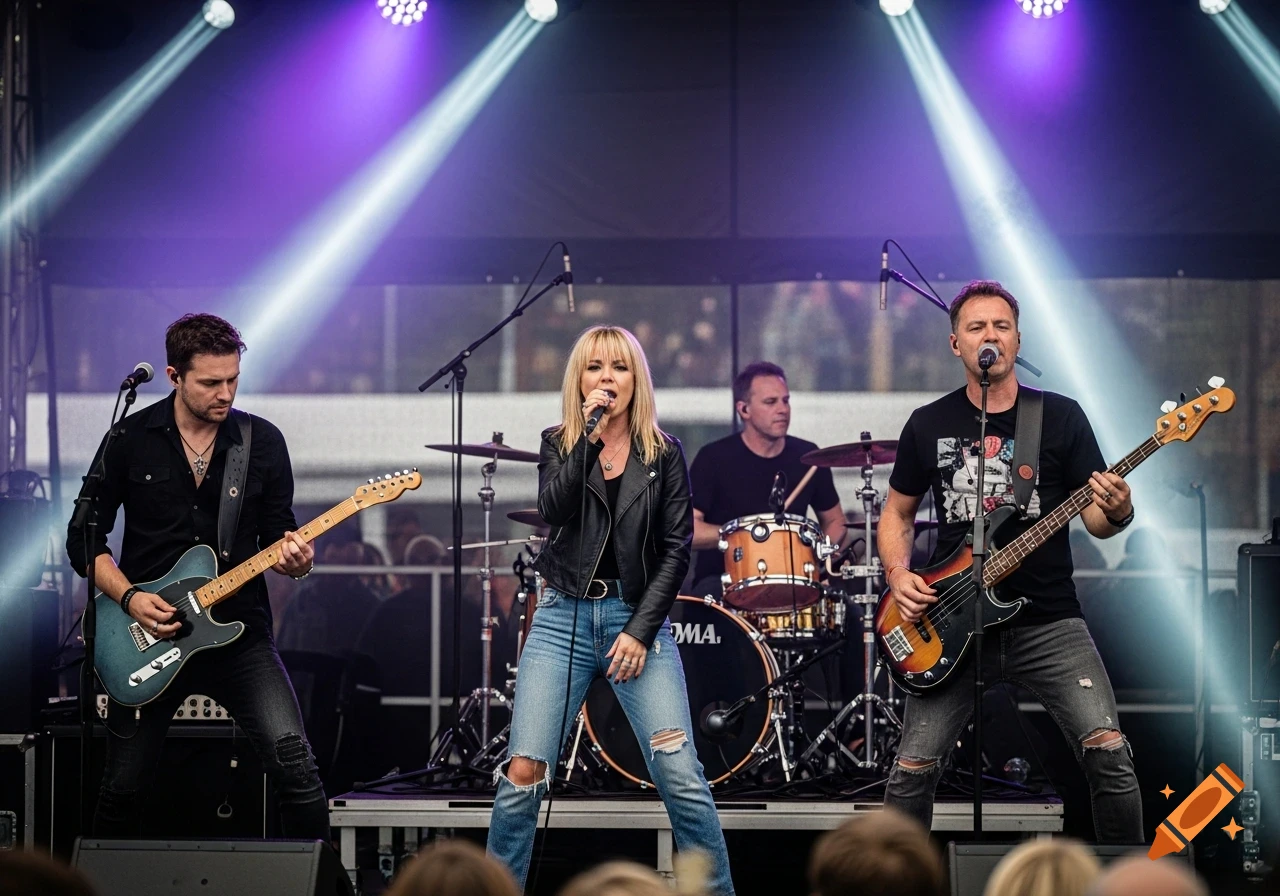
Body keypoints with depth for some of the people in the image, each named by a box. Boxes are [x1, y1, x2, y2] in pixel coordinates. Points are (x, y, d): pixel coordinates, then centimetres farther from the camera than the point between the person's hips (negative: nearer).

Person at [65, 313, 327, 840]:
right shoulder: (130, 440, -2)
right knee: (122, 787, 6)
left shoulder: (263, 442, 2)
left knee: (293, 763, -17)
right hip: (147, 637, 0)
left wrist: (294, 559, -16)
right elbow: (84, 539, 2)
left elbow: (278, 535, 7)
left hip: (239, 632, 0)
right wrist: (129, 597, -13)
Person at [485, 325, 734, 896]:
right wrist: (588, 435, -14)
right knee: (523, 775, -7)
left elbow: (677, 550, 0)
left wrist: (641, 630, -9)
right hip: (564, 618, 1)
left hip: (639, 618, -1)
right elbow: (554, 511, -11)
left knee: (681, 777, -11)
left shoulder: (664, 453, 5)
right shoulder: (558, 445, 9)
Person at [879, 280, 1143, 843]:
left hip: (1048, 621, -1)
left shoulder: (1060, 417, 2)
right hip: (953, 626, 1)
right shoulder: (929, 425, 6)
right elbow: (897, 513, 16)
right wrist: (898, 574, -3)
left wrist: (1116, 513, -22)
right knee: (912, 770, -4)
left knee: (1109, 752, -16)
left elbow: (1096, 520, 2)